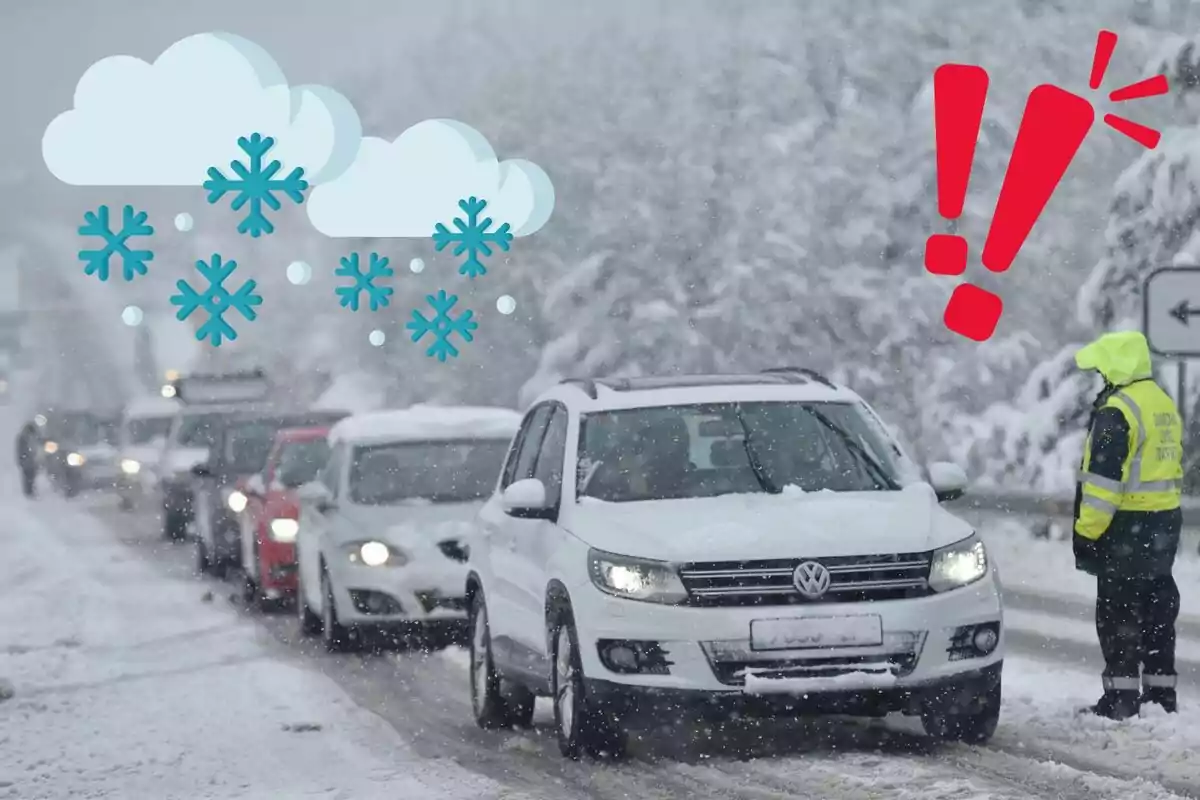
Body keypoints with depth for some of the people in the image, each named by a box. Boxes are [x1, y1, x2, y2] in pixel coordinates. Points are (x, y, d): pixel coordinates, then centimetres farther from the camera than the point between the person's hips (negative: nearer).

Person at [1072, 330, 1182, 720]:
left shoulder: (1116, 411, -17)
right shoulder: (1164, 404, 14)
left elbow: (1104, 478, -21)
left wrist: (1087, 531, -17)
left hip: (1128, 527, -9)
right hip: (1166, 522, 9)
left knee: (1118, 613, -4)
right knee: (1157, 609, 14)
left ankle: (1121, 695, -4)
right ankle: (1160, 691, 19)